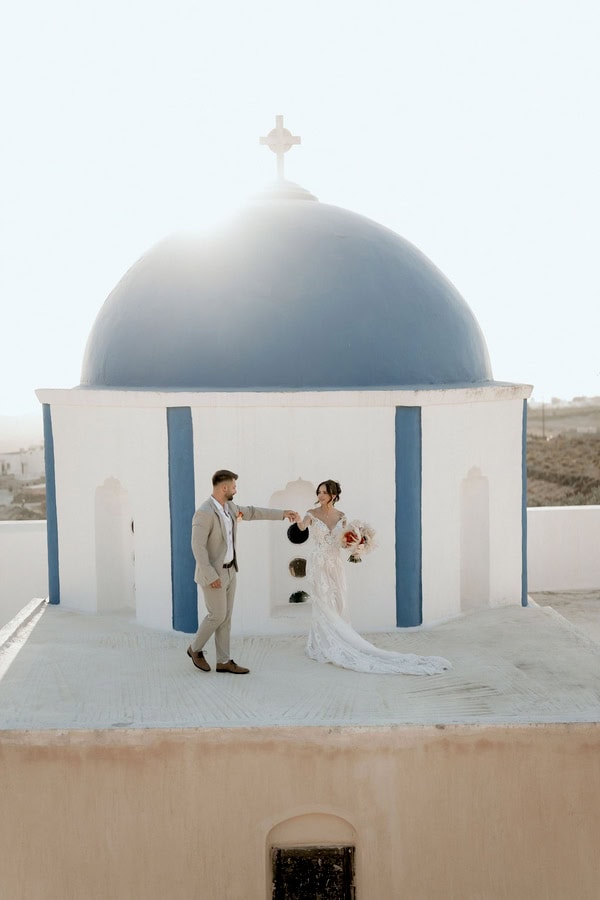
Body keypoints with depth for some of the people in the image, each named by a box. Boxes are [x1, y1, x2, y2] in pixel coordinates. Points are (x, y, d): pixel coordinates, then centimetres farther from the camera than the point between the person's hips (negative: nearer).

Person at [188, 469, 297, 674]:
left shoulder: (228, 507, 4)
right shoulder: (204, 513, -24)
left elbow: (251, 512, 19)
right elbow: (198, 547, -26)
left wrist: (282, 513, 21)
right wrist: (211, 576, -26)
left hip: (229, 570, 9)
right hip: (213, 573, -9)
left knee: (226, 616, 9)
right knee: (217, 615, -2)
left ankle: (224, 661, 15)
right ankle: (195, 648, 21)